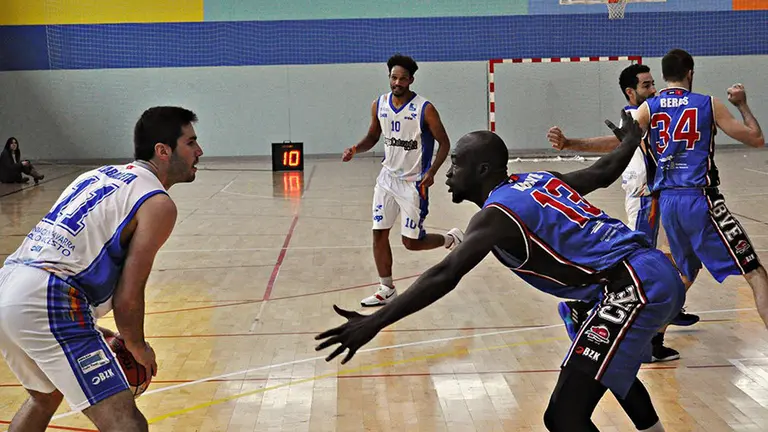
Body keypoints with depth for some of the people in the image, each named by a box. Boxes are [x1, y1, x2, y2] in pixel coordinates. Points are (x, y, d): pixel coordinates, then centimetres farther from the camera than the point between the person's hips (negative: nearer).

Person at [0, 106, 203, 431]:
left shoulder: (100, 174, 23)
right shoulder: (158, 204, -3)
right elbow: (127, 297, -7)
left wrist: (88, 328, 31)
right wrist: (139, 349, 11)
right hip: (45, 305, -10)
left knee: (45, 397, 34)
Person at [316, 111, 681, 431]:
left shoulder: (498, 212, -8)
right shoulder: (541, 179, 16)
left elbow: (445, 276, -20)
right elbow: (605, 172, 30)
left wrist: (375, 322, -25)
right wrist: (630, 140, 53)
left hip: (636, 287, -10)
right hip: (658, 272, 10)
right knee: (613, 365, 38)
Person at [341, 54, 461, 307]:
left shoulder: (424, 109, -16)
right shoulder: (379, 105, -1)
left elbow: (444, 143, -10)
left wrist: (431, 172, -24)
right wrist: (356, 149, -8)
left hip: (414, 182, -5)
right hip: (388, 177, 5)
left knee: (412, 242, -3)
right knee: (379, 234, 3)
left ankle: (451, 239, 26)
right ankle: (386, 290, 15)